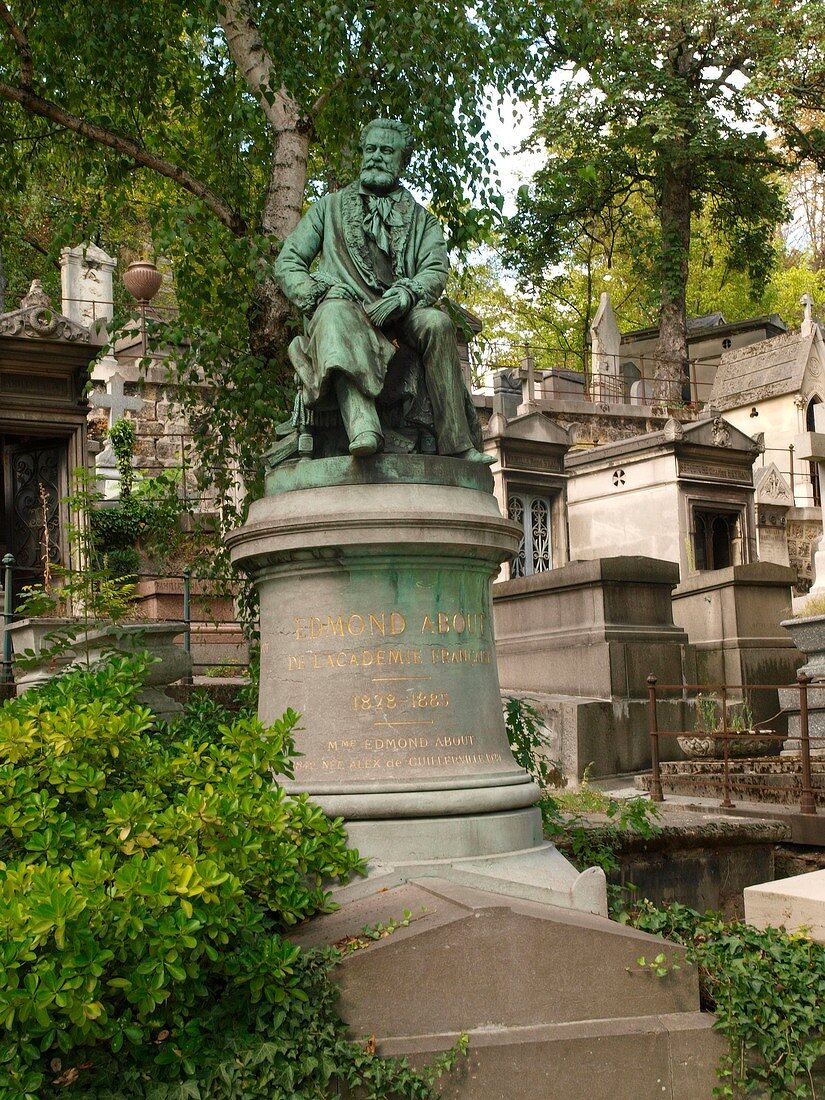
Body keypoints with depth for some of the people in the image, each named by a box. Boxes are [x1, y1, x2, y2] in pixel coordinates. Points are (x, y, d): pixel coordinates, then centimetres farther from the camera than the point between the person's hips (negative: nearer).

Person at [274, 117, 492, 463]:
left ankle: (456, 443, -35)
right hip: (346, 307, -1)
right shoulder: (331, 207, 24)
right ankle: (362, 426, -60)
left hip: (397, 314, 1)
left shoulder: (421, 220, 25)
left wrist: (405, 294, -17)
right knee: (338, 313, -38)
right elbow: (287, 262, 16)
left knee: (437, 323, -32)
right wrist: (317, 292, -6)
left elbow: (436, 270, 6)